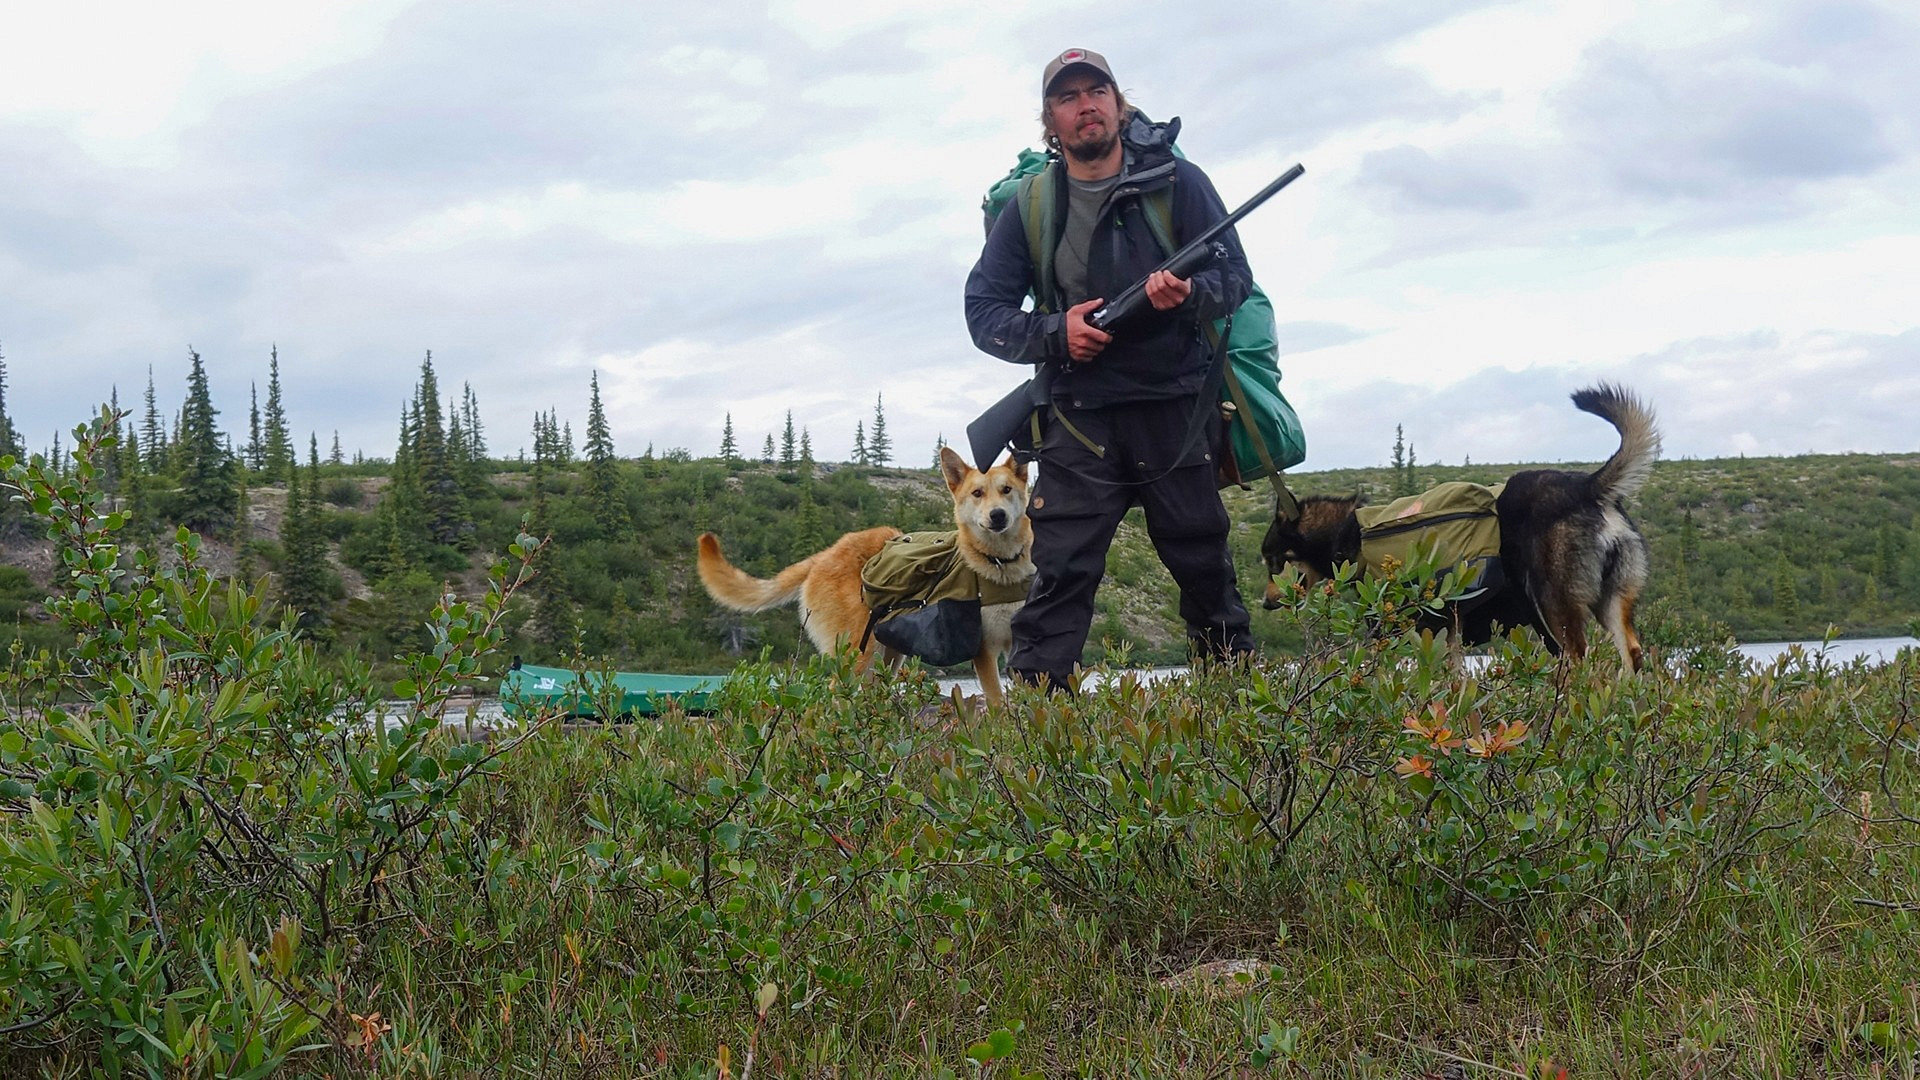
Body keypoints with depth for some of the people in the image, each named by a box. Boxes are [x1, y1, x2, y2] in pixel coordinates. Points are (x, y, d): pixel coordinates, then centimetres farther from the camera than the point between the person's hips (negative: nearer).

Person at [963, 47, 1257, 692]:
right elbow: (982, 309, 4)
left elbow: (1235, 274, 1)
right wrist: (1054, 333, -14)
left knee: (1203, 560, 10)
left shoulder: (1176, 182, 0)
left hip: (1175, 406, 0)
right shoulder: (1029, 206, 3)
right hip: (1080, 414, 0)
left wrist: (1191, 294, -22)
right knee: (1060, 567, -9)